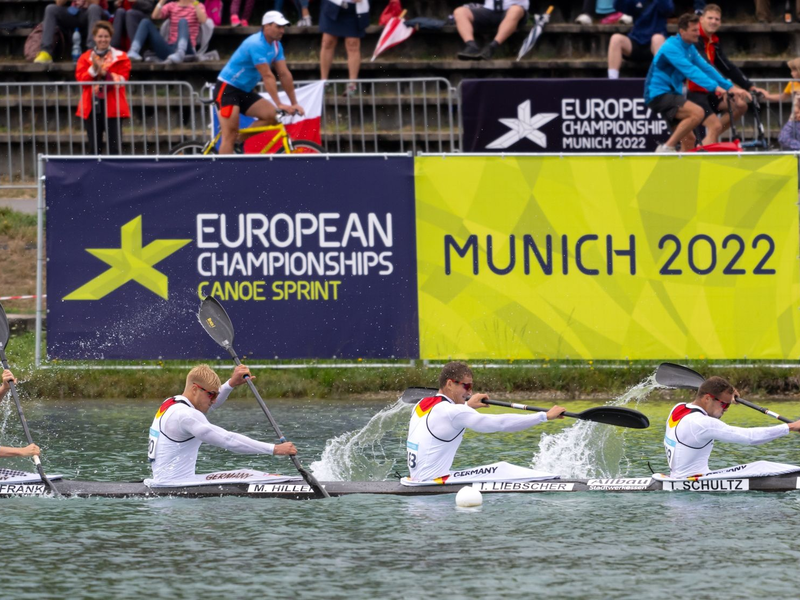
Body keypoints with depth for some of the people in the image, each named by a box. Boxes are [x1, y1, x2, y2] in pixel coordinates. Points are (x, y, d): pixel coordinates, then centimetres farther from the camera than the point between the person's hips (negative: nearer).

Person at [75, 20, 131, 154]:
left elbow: (123, 78, -7)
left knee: (114, 147, -6)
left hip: (112, 106, -2)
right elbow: (80, 78, -2)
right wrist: (94, 70, -17)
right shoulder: (85, 58, 11)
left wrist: (105, 73, -18)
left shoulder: (120, 57, 5)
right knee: (94, 147, 6)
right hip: (92, 106, 2)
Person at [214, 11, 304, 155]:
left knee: (271, 115, -9)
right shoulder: (256, 44, -23)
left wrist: (294, 103, -3)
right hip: (227, 89, -8)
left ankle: (239, 142, 6)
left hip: (245, 92, 8)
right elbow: (267, 76, -27)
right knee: (230, 134, -15)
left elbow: (284, 74, 2)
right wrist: (279, 104, -30)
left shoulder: (276, 46, 4)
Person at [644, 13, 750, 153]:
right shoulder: (671, 47, -19)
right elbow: (690, 70, -29)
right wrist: (715, 87, -36)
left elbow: (706, 68, 7)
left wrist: (730, 87, -2)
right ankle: (667, 148, -22)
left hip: (671, 93, 10)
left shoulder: (690, 48, 10)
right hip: (658, 94, -10)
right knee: (697, 113, -28)